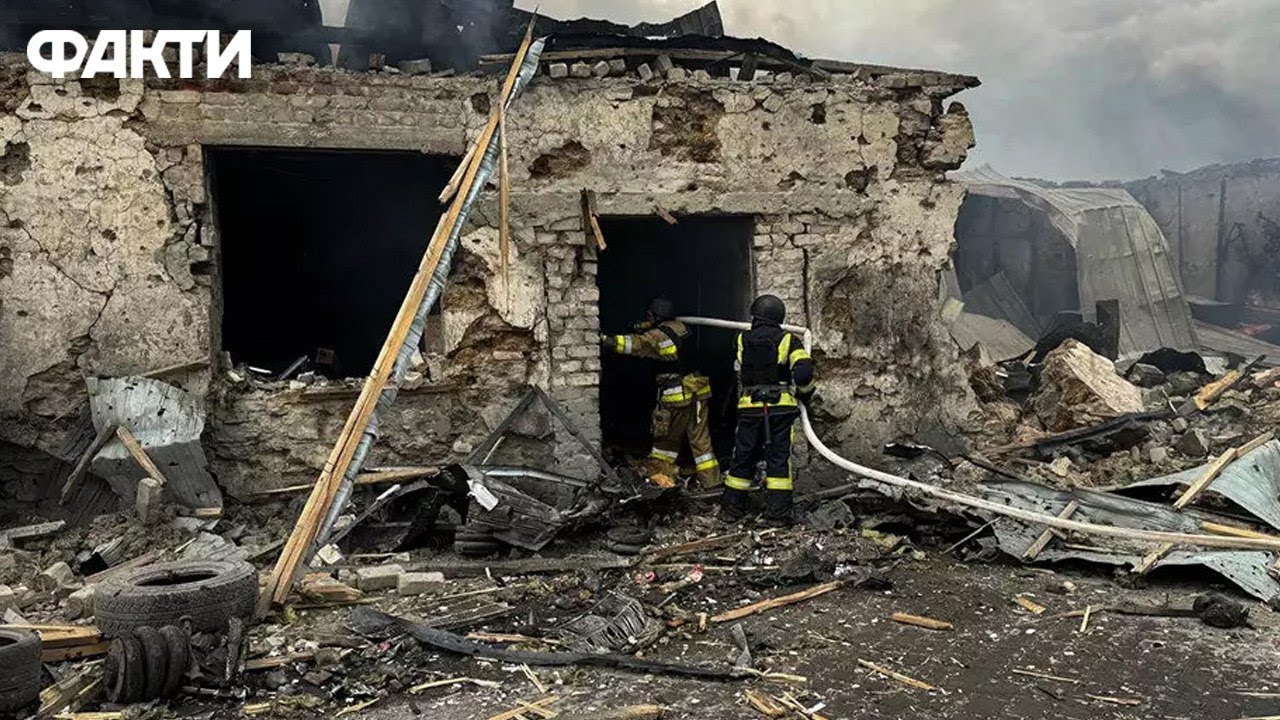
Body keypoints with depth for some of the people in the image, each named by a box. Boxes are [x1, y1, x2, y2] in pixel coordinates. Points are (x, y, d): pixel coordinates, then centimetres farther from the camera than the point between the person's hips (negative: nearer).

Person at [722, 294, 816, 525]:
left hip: (749, 408, 2)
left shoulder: (743, 340, 6)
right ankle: (777, 513, 2)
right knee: (779, 459, 3)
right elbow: (803, 372, -11)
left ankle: (732, 508, 20)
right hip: (781, 408, -2)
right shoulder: (788, 340, -1)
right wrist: (806, 393, 5)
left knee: (743, 457, 11)